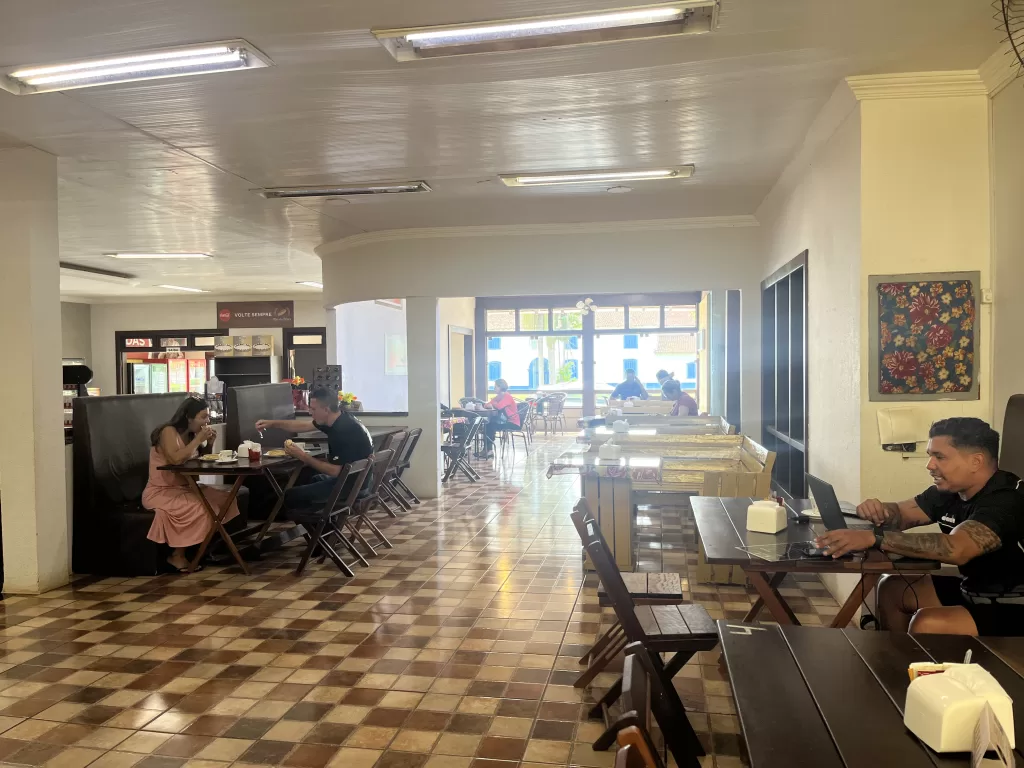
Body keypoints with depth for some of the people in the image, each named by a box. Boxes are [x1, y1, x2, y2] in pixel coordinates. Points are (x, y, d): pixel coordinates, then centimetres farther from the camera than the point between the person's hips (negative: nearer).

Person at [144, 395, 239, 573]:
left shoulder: (191, 434, 8)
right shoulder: (169, 432, -15)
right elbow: (175, 459, -32)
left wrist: (209, 444, 0)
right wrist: (198, 439, -24)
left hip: (184, 488, 8)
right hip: (160, 492, -8)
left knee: (222, 499, -9)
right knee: (201, 508, -28)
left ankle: (205, 547, -5)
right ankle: (177, 555, -13)